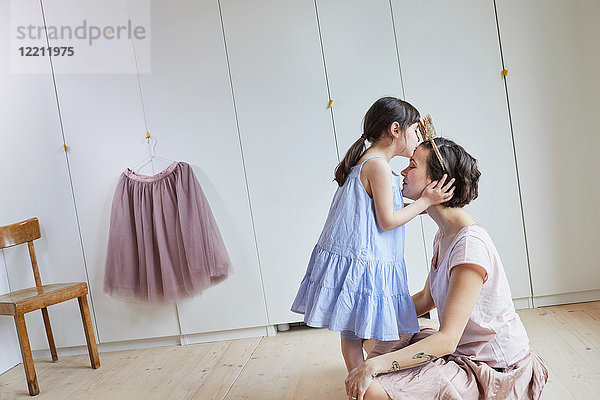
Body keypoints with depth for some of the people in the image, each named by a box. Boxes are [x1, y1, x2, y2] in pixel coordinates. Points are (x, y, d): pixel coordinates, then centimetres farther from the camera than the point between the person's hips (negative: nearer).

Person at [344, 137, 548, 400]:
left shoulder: (470, 244, -26)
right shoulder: (444, 235, 5)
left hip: (495, 371, -9)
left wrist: (373, 367, -28)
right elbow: (427, 298, 18)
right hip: (462, 351, 9)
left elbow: (446, 340, -28)